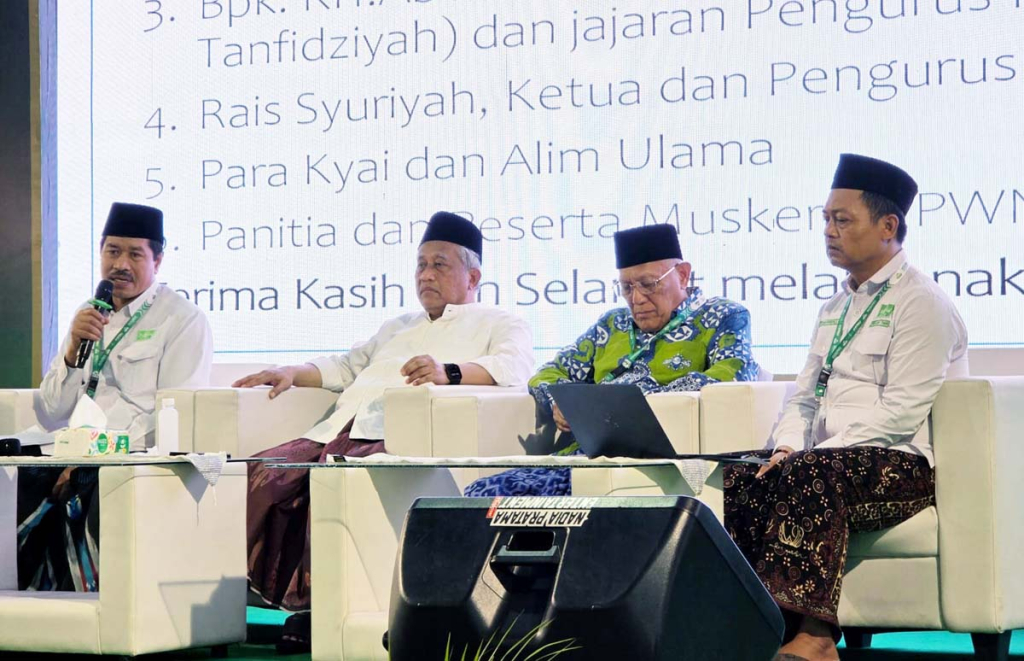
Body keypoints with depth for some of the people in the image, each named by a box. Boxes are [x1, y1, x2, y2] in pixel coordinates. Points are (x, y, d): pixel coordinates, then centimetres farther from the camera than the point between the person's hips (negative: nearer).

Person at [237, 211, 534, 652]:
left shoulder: (498, 324, 14)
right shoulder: (399, 327, 38)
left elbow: (512, 366, -7)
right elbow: (346, 367, 40)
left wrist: (449, 372, -26)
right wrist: (293, 374, 20)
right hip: (340, 433, 7)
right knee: (261, 476, -19)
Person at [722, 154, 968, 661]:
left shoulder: (922, 303, -5)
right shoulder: (834, 310, 23)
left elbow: (900, 415, -15)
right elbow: (804, 397, 21)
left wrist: (808, 455, -19)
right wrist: (787, 447, -2)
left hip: (904, 466, -7)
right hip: (828, 462, 7)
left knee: (810, 474, -35)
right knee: (739, 479, -19)